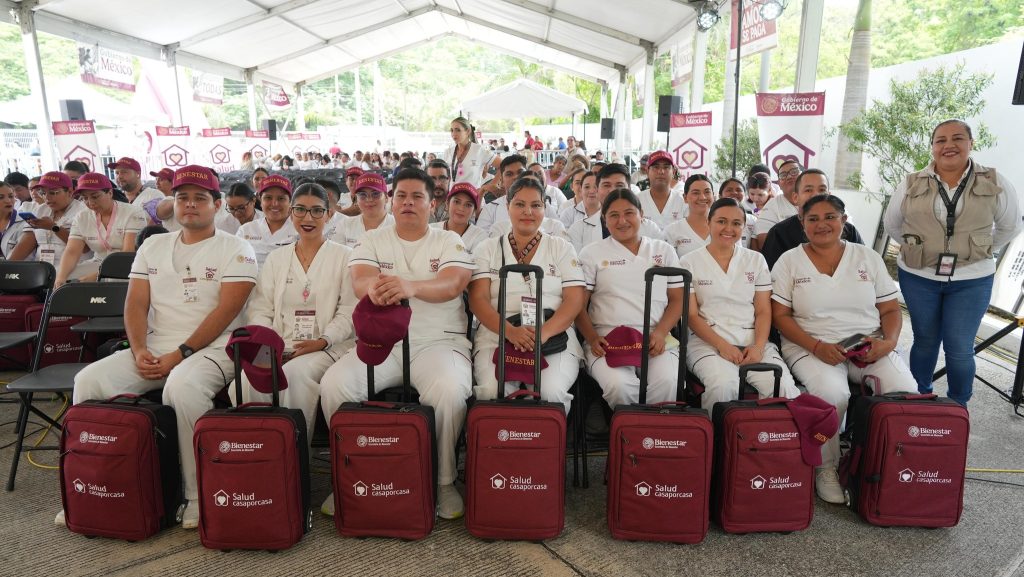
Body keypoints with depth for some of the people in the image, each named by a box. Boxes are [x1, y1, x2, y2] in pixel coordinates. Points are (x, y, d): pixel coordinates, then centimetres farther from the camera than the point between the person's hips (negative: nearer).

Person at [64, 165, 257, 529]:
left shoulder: (236, 250, 0)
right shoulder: (153, 246, 18)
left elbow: (226, 311, -10)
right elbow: (136, 304, 11)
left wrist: (180, 355, -16)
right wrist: (139, 351, -6)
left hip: (211, 348, -6)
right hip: (154, 348, 6)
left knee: (182, 388, -35)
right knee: (90, 380, -14)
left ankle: (198, 498, -22)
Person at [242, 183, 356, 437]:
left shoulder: (343, 256, 9)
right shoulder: (276, 258, 20)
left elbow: (349, 312, 0)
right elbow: (259, 309, 13)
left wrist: (322, 341, -15)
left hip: (326, 348, -3)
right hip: (278, 347, 3)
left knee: (295, 373, -35)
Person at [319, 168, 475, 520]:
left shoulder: (449, 241, 8)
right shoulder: (372, 241, 14)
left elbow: (452, 284, -13)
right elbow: (359, 281, -6)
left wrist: (411, 286, -36)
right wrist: (374, 286, -34)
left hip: (438, 341, -2)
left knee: (449, 391, -33)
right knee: (333, 384, -22)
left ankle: (443, 481, -7)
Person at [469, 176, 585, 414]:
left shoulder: (561, 248, 13)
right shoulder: (487, 249, 13)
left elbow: (574, 299, 3)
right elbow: (478, 299, 2)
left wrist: (544, 332, -17)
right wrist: (510, 331, -17)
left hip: (555, 336, 0)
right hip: (497, 335, 0)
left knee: (551, 391, -29)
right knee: (492, 391, -30)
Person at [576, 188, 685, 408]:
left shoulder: (664, 250, 17)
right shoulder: (592, 253, 12)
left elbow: (677, 299, 13)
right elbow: (579, 305, 7)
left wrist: (660, 333, -5)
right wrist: (593, 338, -10)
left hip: (656, 340, 2)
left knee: (666, 382, -30)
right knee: (619, 385, -32)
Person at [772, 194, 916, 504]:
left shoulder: (868, 257, 12)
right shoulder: (790, 261, 3)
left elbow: (890, 309, 12)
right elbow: (780, 316, -2)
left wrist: (888, 342, -9)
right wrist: (817, 346, -15)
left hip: (869, 346, 3)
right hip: (810, 346, -3)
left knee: (905, 391, -23)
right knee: (832, 392, -33)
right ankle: (826, 468, -9)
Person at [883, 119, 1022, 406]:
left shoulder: (995, 183, -2)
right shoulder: (911, 184, -2)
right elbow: (892, 225, 12)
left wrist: (979, 251, 6)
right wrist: (918, 249, 8)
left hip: (972, 280, -1)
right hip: (918, 277, 1)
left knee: (960, 349, 0)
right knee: (925, 341, 12)